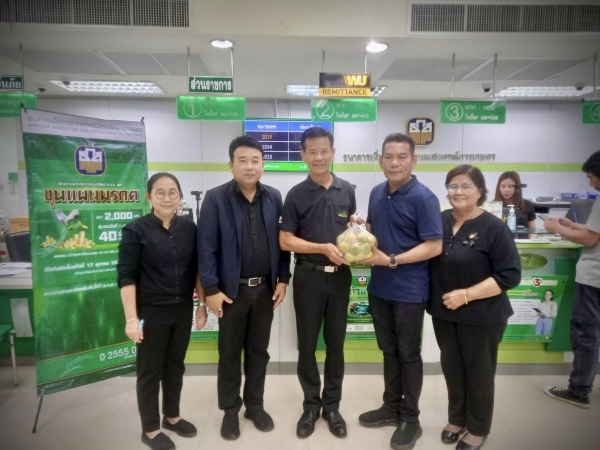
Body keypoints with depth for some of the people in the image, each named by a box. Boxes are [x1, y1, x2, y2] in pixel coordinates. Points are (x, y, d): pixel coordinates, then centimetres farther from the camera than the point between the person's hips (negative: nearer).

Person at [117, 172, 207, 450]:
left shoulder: (189, 228, 0)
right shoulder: (135, 230, -11)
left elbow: (197, 269, 7)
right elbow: (126, 277, -12)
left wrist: (202, 304, 6)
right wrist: (131, 318, -15)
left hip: (182, 309, 4)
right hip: (151, 312, -4)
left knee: (175, 366, 18)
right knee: (150, 370, 11)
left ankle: (172, 416, 39)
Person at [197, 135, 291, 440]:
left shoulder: (274, 198, 2)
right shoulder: (215, 198, -8)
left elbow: (281, 241, 5)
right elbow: (206, 247, -10)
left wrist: (283, 279, 1)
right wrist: (211, 289, -12)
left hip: (266, 288, 3)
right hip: (231, 289, -3)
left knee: (259, 351, 16)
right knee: (229, 353, 13)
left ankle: (255, 405, 35)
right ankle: (230, 410, 31)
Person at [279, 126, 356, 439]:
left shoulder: (347, 191, 4)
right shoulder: (296, 195, -5)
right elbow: (285, 240, -8)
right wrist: (323, 248, -18)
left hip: (340, 276, 3)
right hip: (308, 276, -2)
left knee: (336, 343, 12)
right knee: (307, 344, 9)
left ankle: (332, 405, 30)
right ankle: (311, 404, 28)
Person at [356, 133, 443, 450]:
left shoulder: (424, 198, -14)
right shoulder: (376, 193, 6)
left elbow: (434, 246, -18)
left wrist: (392, 260, -23)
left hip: (409, 290, -6)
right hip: (379, 287, 6)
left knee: (408, 354, 9)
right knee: (388, 350, 18)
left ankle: (410, 419, 27)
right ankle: (391, 407, 36)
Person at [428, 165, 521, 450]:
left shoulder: (494, 228, -14)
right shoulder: (440, 221, -1)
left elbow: (510, 276, -17)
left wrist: (466, 294, -21)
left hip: (481, 316, -4)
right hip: (443, 312, 4)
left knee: (478, 372, 14)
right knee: (452, 368, 18)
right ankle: (456, 419, 40)